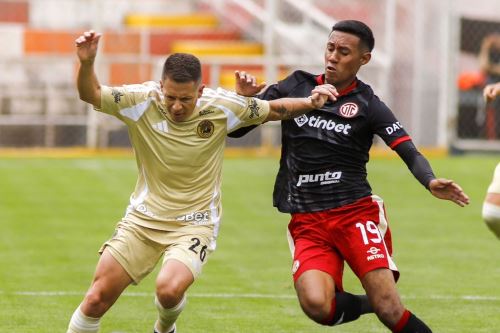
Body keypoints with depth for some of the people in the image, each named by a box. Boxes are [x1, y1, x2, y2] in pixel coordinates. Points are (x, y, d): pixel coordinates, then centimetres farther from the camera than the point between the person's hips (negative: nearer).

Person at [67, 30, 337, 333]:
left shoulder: (221, 107, -12)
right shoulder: (142, 101, -13)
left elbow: (275, 109, 0)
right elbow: (90, 94, -12)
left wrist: (310, 103, -17)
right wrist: (87, 63, -32)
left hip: (194, 224, -2)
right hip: (143, 218, 2)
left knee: (170, 289, -28)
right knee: (98, 298, -5)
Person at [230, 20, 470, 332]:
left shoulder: (367, 104, 1)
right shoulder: (296, 86, 7)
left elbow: (410, 154, -8)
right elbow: (236, 129, 11)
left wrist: (431, 183, -29)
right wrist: (245, 99, -11)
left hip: (356, 213, -2)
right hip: (307, 223, 2)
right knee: (316, 305, -23)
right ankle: (360, 306, 10)